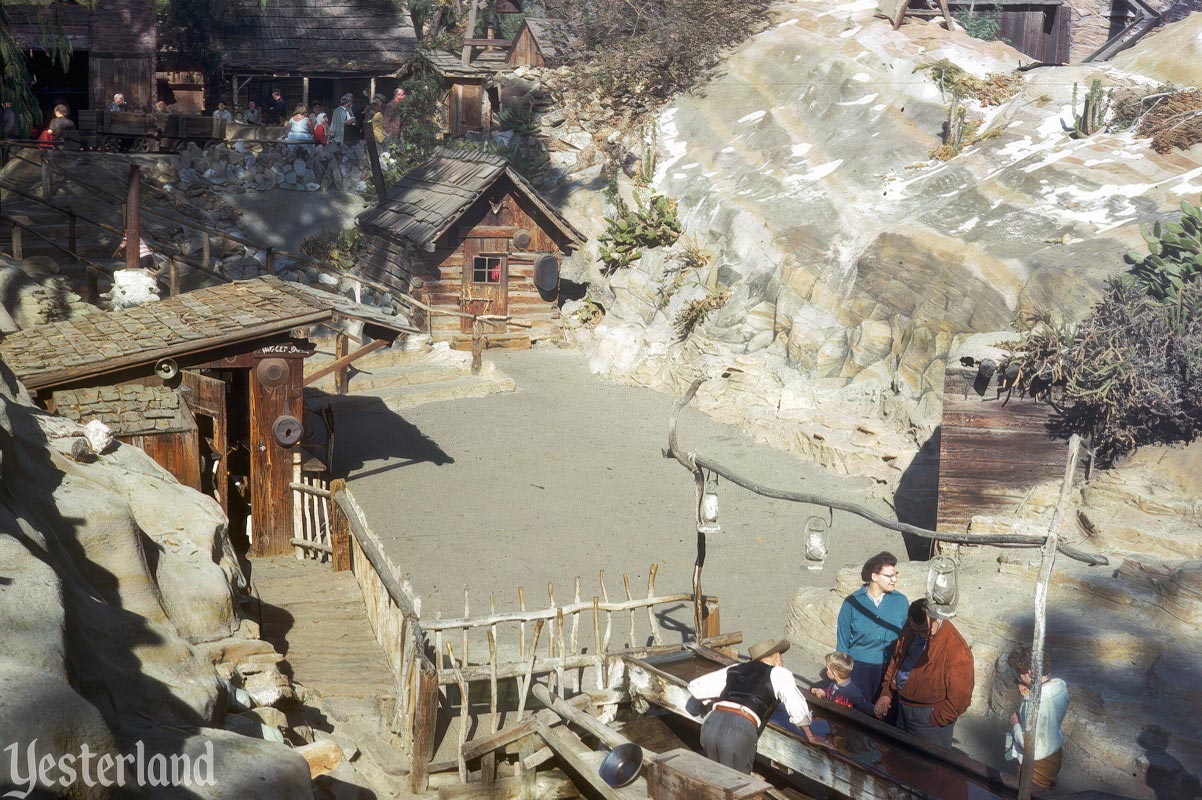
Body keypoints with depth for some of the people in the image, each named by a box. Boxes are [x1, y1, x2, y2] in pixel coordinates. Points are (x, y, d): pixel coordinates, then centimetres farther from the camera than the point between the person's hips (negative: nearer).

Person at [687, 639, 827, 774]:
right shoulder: (779, 673, 15)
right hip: (740, 731, -5)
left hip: (711, 724, 5)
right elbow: (796, 707, 1)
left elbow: (694, 687, 26)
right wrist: (809, 735, 16)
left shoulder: (735, 669, 26)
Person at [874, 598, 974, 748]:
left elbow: (960, 698, -19)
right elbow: (896, 660, 14)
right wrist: (886, 693, 7)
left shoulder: (956, 649, -25)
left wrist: (934, 719, -14)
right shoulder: (910, 630, -3)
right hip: (903, 710, 7)